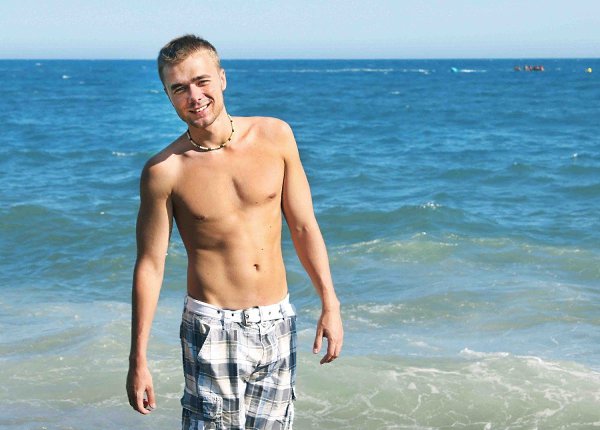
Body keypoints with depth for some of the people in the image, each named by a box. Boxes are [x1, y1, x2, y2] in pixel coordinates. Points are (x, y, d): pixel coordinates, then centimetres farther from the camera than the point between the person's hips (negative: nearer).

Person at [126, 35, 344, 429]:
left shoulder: (275, 136, 0)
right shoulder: (165, 171, -8)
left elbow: (303, 226, 7)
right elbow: (150, 265, -4)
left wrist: (330, 305, 3)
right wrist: (138, 361, -4)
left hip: (277, 323, 3)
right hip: (213, 328, -3)